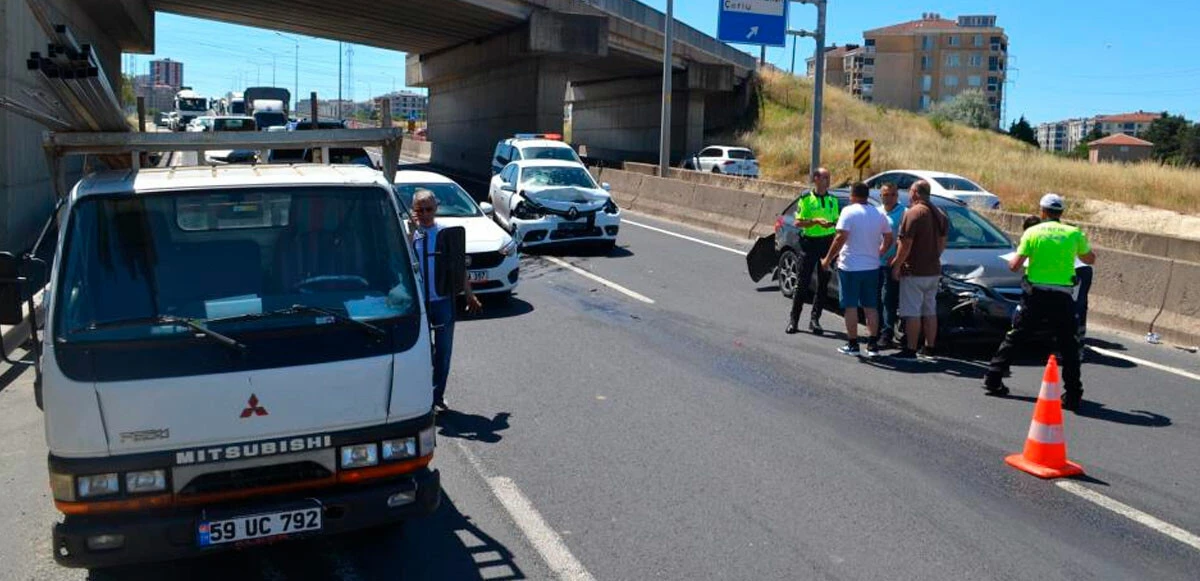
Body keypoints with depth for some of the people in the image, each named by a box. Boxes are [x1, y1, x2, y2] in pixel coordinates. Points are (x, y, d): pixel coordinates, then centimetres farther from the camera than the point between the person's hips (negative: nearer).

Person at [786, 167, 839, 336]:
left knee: (823, 283, 4)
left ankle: (814, 319, 12)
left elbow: (836, 220, 18)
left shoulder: (833, 199, 11)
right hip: (809, 242, -4)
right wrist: (816, 221, -18)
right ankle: (793, 319, 7)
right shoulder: (806, 199, -1)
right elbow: (798, 222, -6)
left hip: (828, 242, 4)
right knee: (802, 283, -1)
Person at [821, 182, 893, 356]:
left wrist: (828, 259, -13)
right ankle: (872, 345, 11)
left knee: (850, 306, 3)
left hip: (850, 266, -5)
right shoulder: (879, 214, 6)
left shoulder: (849, 212, -12)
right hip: (872, 267, 5)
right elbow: (888, 238, 11)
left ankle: (852, 345, 6)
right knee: (870, 307, 12)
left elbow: (841, 238, -20)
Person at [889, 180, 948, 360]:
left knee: (912, 312, -4)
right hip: (934, 270, 8)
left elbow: (906, 244, -18)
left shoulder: (913, 213, -15)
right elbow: (942, 243, 15)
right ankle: (929, 348, 20)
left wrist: (897, 265, -10)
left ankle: (910, 350, -2)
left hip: (914, 271, -8)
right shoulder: (939, 214, 10)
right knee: (930, 311, 14)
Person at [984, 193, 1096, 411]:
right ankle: (1073, 395, 5)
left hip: (1035, 295, 0)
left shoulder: (1032, 232, -2)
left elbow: (1015, 266, -4)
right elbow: (1090, 259, 16)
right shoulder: (1074, 234, 1)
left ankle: (993, 379, 15)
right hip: (1062, 297, 0)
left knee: (1014, 336, 13)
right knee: (1068, 346, 7)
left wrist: (1012, 260, 18)